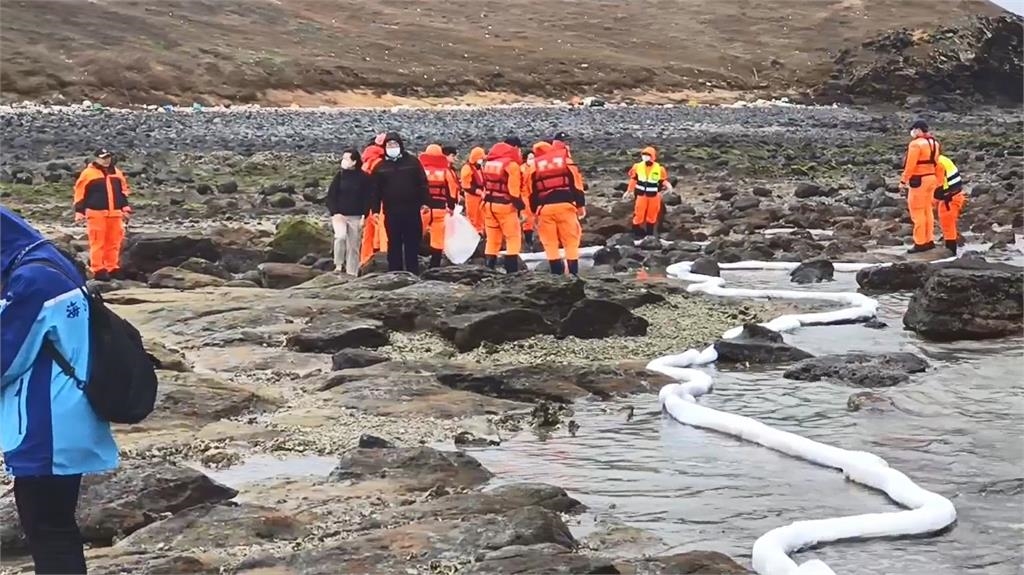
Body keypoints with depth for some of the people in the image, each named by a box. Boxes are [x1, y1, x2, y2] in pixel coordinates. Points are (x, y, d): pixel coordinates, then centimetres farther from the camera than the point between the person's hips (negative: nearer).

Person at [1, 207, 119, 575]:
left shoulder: (30, 279, -19)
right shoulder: (52, 265, 11)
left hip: (47, 434, -10)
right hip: (65, 428, 10)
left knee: (46, 533, -2)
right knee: (57, 527, 17)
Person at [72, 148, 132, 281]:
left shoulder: (117, 173, 15)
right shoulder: (88, 173, -1)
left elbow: (123, 191, 23)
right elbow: (80, 194, -1)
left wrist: (125, 208, 17)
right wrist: (79, 211, -4)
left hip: (115, 214, 5)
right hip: (96, 214, -5)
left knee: (114, 242, 7)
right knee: (98, 243, -6)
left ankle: (112, 268, 14)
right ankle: (98, 270, -5)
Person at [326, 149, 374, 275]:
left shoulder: (364, 177, -3)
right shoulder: (340, 175, 2)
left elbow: (368, 198, 1)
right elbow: (331, 196, 2)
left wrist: (364, 215, -8)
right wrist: (335, 213, -10)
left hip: (356, 217, 0)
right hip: (339, 215, 0)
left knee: (353, 246, 2)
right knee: (341, 236, -26)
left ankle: (352, 273, 9)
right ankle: (339, 265, -12)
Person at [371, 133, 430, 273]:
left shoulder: (412, 162, 5)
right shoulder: (381, 167, 9)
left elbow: (422, 183, 3)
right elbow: (376, 190, 9)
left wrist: (425, 202, -6)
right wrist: (375, 210, 3)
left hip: (412, 211, -1)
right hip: (391, 212, 1)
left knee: (412, 244, 4)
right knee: (394, 245, 5)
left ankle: (413, 274, 9)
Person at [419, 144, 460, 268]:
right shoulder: (446, 172, -1)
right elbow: (453, 191, 3)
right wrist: (451, 207, 18)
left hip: (422, 208, -1)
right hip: (440, 209, 1)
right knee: (438, 240, 11)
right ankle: (435, 267, 13)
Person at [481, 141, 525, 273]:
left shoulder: (488, 163, 12)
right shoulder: (511, 164, -12)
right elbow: (514, 189, -16)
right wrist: (520, 203, -11)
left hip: (488, 204, 7)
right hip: (505, 206, -7)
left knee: (492, 240, 14)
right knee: (513, 238, 1)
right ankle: (511, 271, -4)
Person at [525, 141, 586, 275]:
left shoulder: (534, 166, 13)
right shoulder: (565, 160, 11)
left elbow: (530, 191, 10)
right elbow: (576, 183, 4)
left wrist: (534, 212, 14)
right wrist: (581, 204, 6)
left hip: (544, 207, 1)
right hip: (565, 205, -1)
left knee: (550, 243, 8)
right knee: (571, 241, 6)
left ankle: (557, 274, 3)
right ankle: (573, 273, 1)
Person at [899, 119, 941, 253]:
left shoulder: (916, 144, -16)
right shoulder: (934, 143, 11)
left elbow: (910, 165, -20)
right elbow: (937, 163, 12)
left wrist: (903, 181, -15)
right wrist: (937, 182, 16)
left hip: (919, 180, -9)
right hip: (931, 178, 9)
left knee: (917, 211, -3)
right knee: (927, 210, 15)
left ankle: (920, 243, -2)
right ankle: (929, 241, 18)